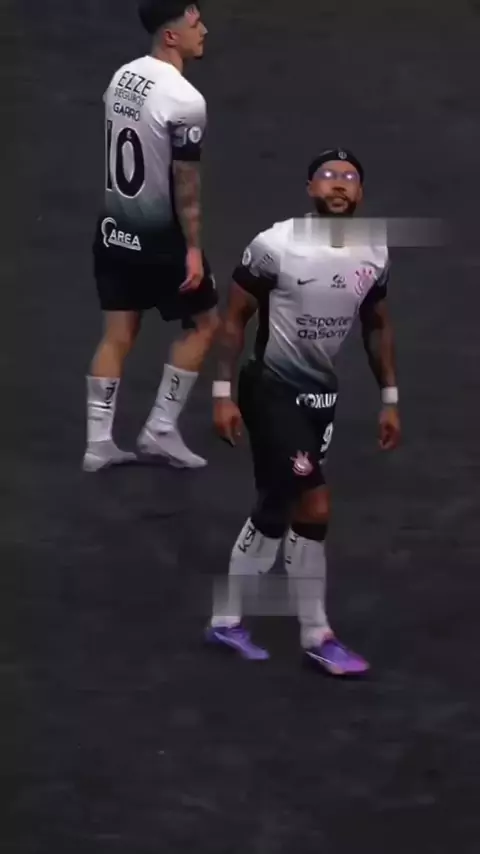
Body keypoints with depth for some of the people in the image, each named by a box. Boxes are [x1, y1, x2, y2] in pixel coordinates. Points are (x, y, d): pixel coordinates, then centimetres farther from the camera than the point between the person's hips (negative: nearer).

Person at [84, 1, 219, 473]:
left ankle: (98, 442, 12)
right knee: (203, 323, 12)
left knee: (118, 333, 12)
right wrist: (192, 247, -12)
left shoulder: (122, 76, 1)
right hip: (159, 236, -7)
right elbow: (185, 184, -19)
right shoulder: (185, 100, -23)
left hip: (114, 228, 7)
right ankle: (161, 429, 12)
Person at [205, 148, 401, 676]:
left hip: (322, 394, 6)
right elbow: (235, 318, -9)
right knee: (315, 509, -11)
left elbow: (377, 327, 14)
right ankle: (317, 638, 2)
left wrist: (390, 400, 12)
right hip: (273, 389, -6)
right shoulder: (276, 245, -16)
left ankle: (225, 621, 22)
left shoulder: (374, 254, 1)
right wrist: (223, 394, -12)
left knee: (276, 513, 10)